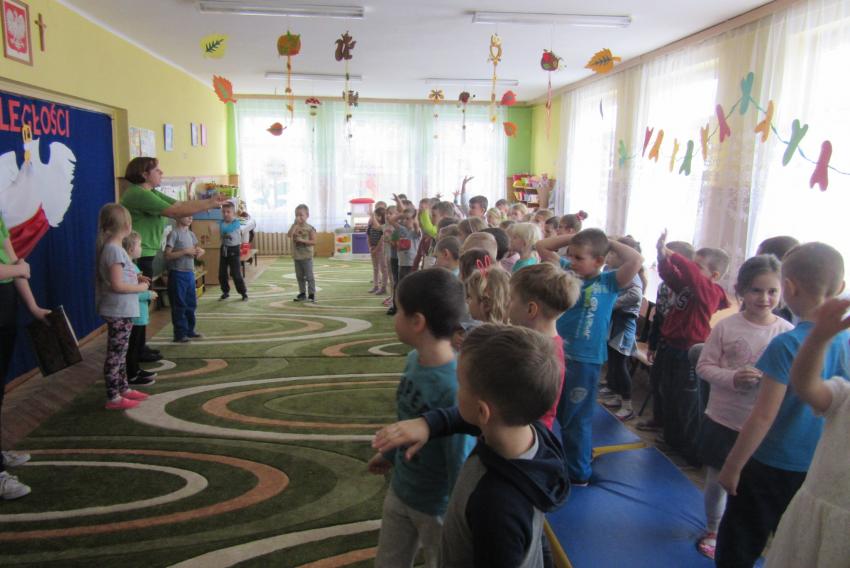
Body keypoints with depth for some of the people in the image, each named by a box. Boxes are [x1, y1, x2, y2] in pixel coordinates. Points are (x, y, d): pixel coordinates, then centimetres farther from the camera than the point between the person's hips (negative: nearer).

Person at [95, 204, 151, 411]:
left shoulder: (112, 247, 9)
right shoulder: (114, 249, -19)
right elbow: (117, 286, -23)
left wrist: (135, 277, 7)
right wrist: (140, 288, -11)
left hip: (122, 310, 10)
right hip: (118, 311, -10)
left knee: (121, 353, 18)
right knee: (115, 354, -2)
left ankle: (124, 389, 29)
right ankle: (113, 398, 5)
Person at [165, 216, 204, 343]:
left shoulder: (191, 234, 11)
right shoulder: (174, 234, -12)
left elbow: (196, 248, 22)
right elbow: (167, 255, -16)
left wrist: (200, 251, 0)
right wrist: (185, 251, -20)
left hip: (190, 273, 8)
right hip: (178, 274, -8)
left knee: (191, 303, 14)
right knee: (179, 305, -1)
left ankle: (190, 331, 26)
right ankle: (180, 334, 7)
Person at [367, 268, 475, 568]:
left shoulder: (454, 388, -35)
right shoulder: (414, 359, -11)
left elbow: (461, 466, -25)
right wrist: (389, 453, 21)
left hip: (438, 507, -7)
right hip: (399, 490, 7)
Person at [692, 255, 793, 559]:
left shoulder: (787, 332, -7)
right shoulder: (726, 326, -8)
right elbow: (704, 366, -4)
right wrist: (731, 378, -21)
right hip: (722, 419, 0)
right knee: (716, 480, 15)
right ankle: (712, 530, 40)